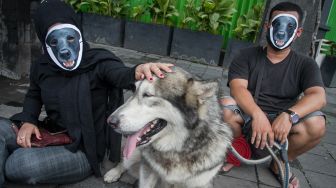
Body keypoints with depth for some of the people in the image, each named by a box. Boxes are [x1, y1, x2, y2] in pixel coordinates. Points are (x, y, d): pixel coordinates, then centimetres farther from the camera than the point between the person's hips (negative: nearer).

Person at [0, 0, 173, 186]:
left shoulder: (98, 62, -16)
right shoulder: (41, 67, -1)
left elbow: (121, 75, -37)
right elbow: (33, 96, 19)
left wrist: (138, 71, -62)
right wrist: (27, 120, -1)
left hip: (83, 152, -5)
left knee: (20, 163, -25)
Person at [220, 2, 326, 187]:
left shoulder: (305, 64, 3)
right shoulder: (247, 56, -1)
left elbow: (319, 96, -14)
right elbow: (237, 88, -17)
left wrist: (289, 115, -34)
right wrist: (258, 114, -36)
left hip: (281, 122, 1)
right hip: (248, 117, -1)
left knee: (316, 124, -27)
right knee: (225, 106, -31)